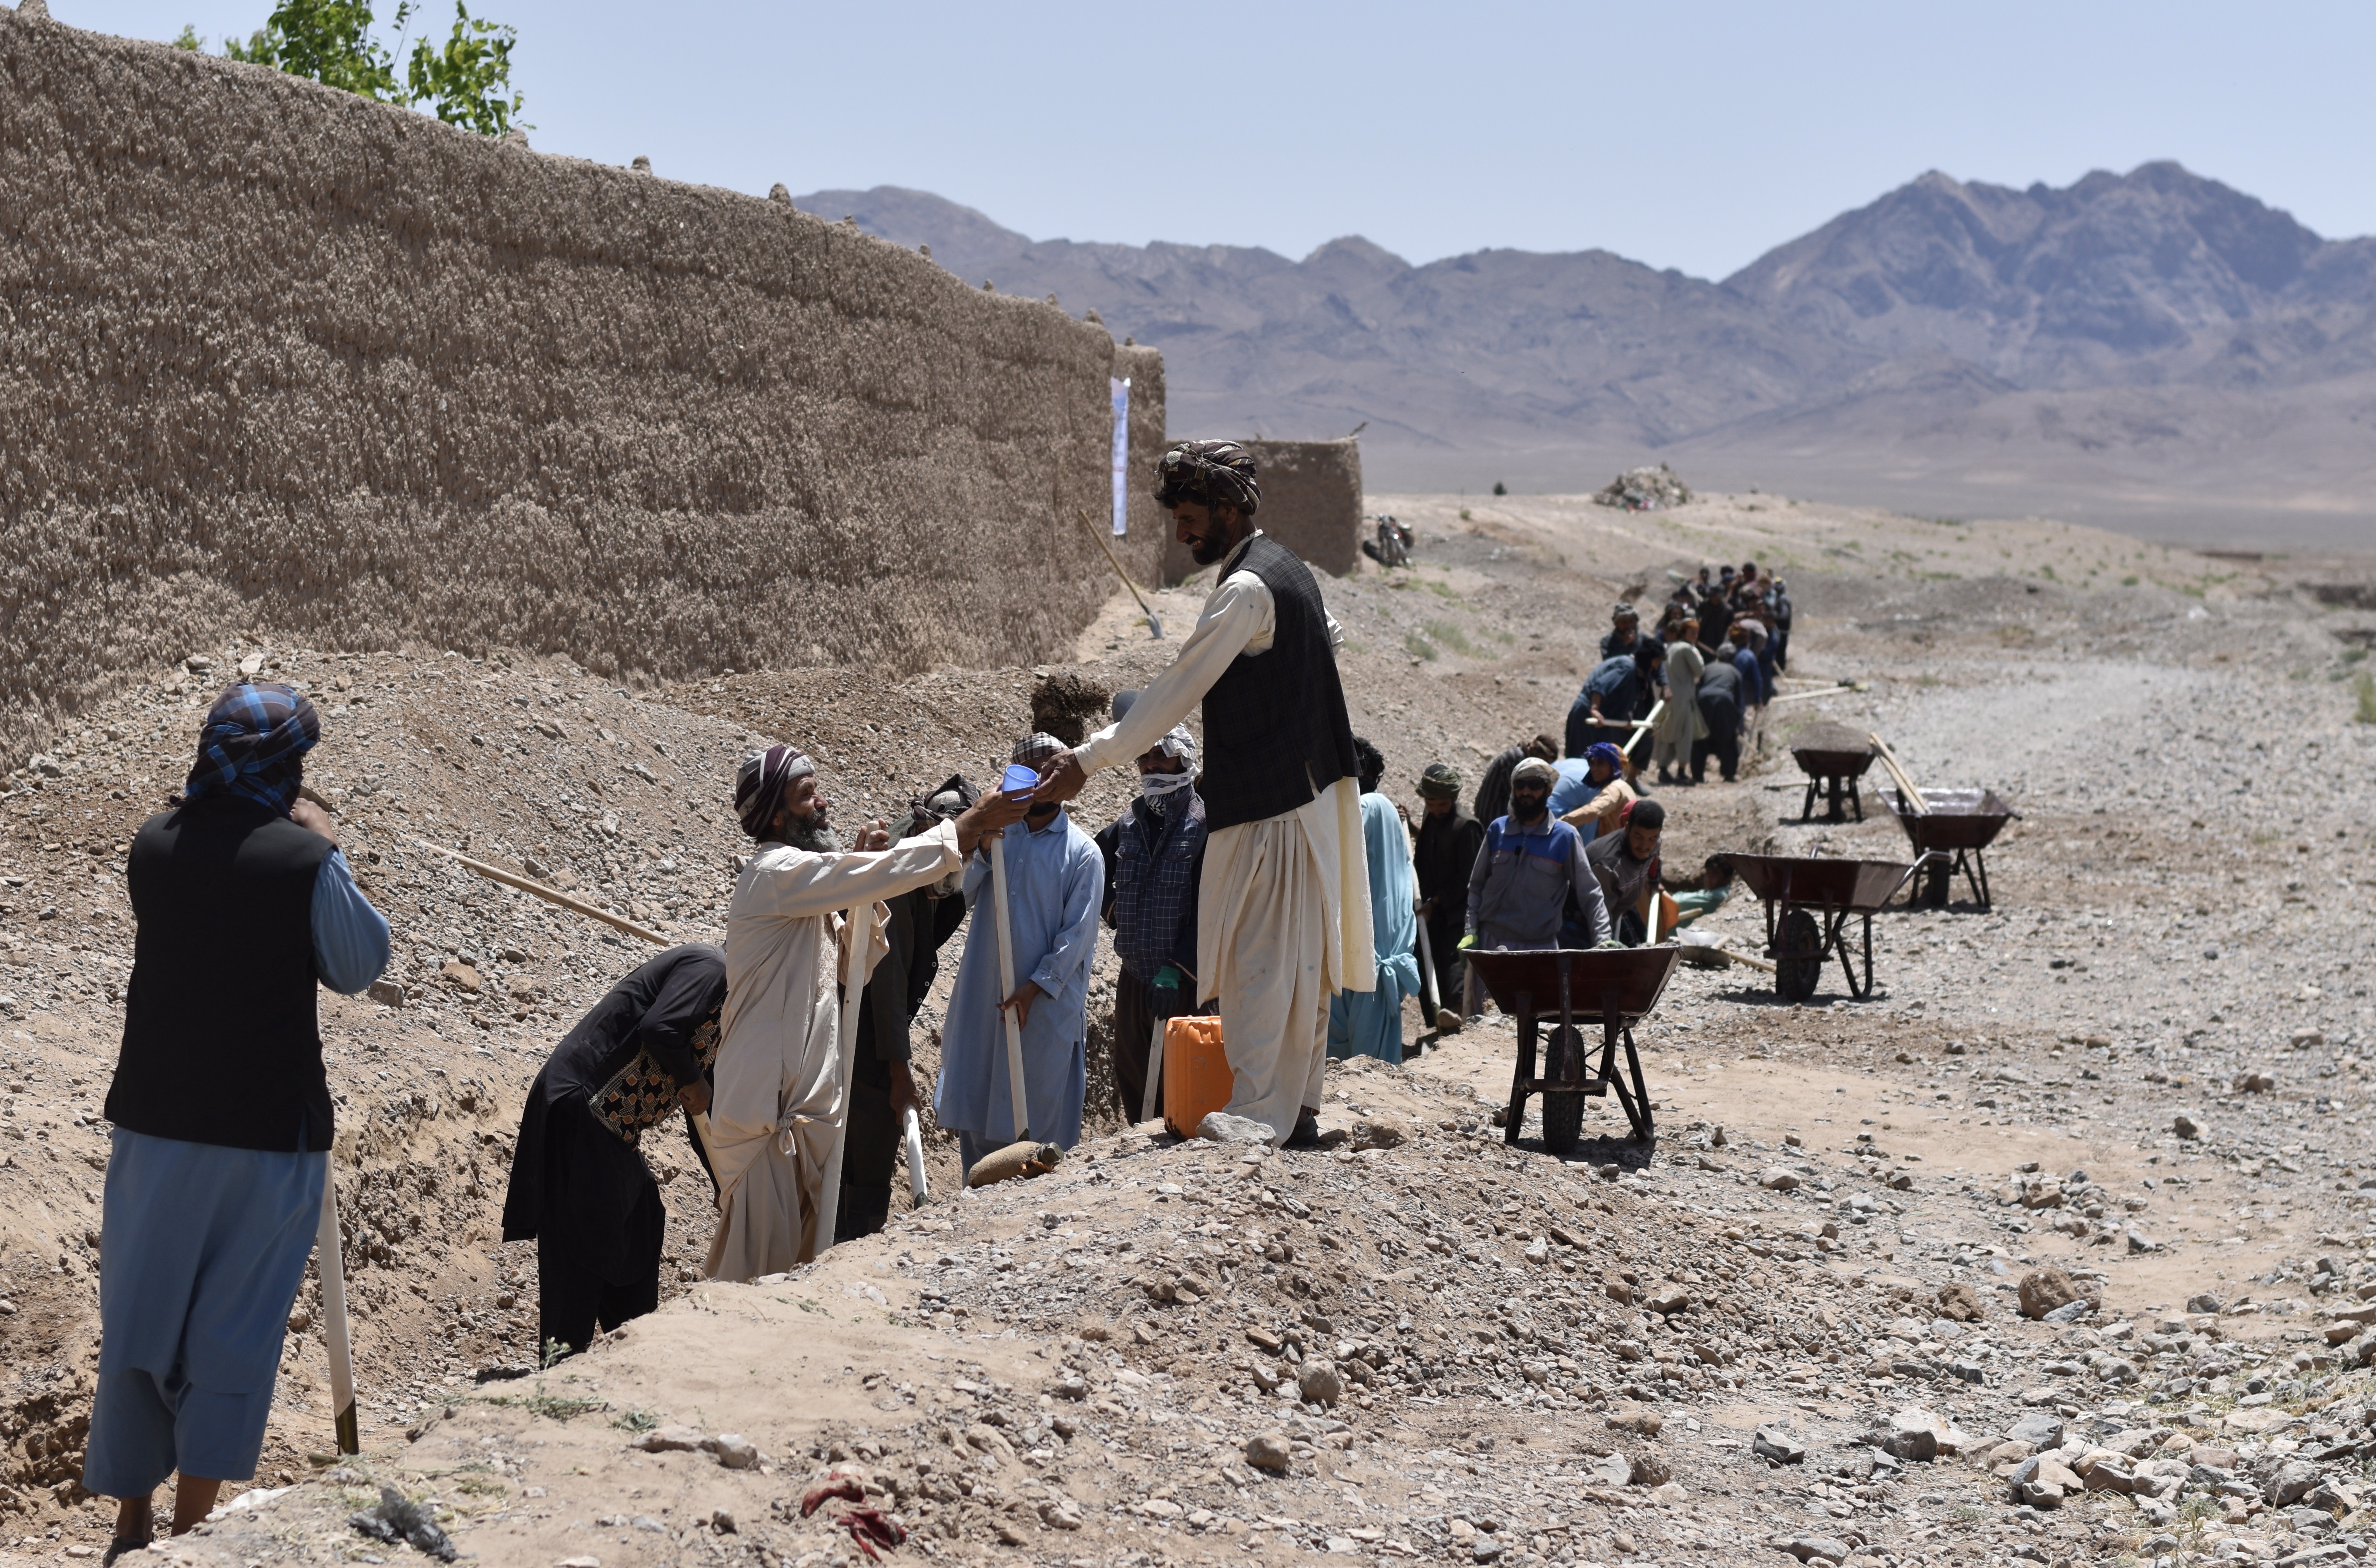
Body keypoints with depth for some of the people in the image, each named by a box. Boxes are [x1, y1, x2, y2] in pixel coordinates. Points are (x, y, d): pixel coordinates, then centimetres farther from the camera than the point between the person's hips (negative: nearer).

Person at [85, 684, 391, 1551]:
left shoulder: (153, 844, 0)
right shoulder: (302, 858, -14)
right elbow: (360, 966, -1)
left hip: (153, 1120, 4)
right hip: (268, 1124, -4)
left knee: (137, 1320, 14)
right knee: (234, 1332, 6)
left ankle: (131, 1521, 21)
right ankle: (192, 1528, 7)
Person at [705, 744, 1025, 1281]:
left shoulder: (803, 881, 18)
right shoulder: (777, 873, -13)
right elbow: (887, 874, -22)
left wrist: (863, 869, 7)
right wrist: (968, 824, -17)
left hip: (808, 1104, 10)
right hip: (769, 1109, -10)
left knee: (803, 1263, 11)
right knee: (761, 1262, -8)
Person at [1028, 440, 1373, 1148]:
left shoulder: (1246, 590, -18)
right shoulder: (1288, 570, 13)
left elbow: (1177, 692, -21)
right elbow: (1329, 637, 33)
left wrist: (1089, 760, -21)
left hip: (1267, 806, -10)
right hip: (1308, 789, 10)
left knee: (1259, 964, -9)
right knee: (1301, 961, 14)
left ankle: (1256, 1121, -9)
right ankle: (1298, 1109, 21)